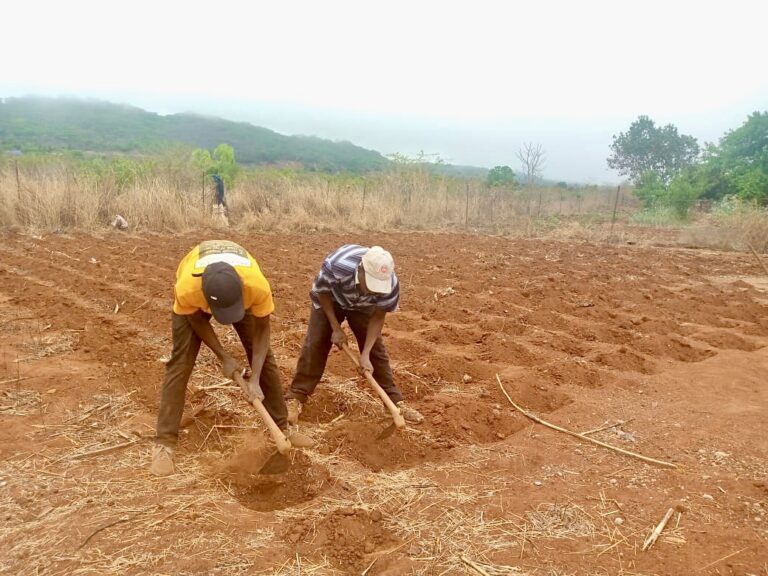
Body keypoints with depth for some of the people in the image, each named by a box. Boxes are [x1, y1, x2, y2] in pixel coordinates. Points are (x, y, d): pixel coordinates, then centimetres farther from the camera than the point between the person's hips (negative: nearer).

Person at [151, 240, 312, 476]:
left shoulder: (258, 286, -43)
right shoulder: (186, 288, -44)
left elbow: (262, 329, -24)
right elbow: (197, 321, -19)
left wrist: (255, 379, -27)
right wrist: (224, 358, -18)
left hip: (241, 292, 1)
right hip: (195, 295, -1)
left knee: (264, 357, 0)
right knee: (180, 364, -11)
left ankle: (282, 427, 15)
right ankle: (164, 443, -4)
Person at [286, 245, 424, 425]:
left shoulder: (391, 286, -36)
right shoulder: (337, 265, -44)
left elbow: (378, 317, -20)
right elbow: (322, 292, -22)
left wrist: (365, 354, -25)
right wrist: (336, 328, -21)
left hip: (362, 306, 2)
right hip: (329, 300, -1)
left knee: (376, 348, -3)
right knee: (315, 344, -10)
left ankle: (395, 401, 8)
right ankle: (295, 397, 1)